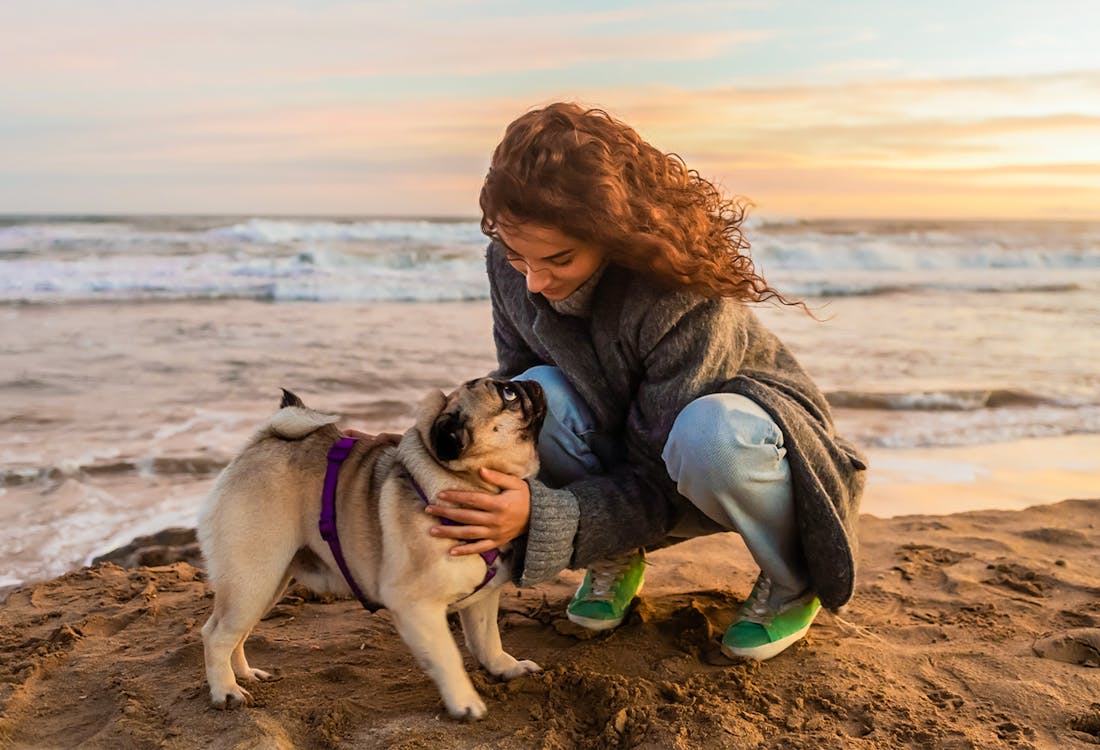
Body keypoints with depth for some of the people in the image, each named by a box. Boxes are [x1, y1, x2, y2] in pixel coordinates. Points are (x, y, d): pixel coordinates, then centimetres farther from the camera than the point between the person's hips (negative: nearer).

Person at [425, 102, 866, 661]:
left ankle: (793, 585, -8)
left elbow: (661, 485, -31)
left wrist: (541, 515, -45)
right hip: (630, 454, 4)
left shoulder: (688, 300, -36)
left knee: (711, 431, -42)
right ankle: (615, 561, -2)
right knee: (539, 392, -27)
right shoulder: (509, 266, -17)